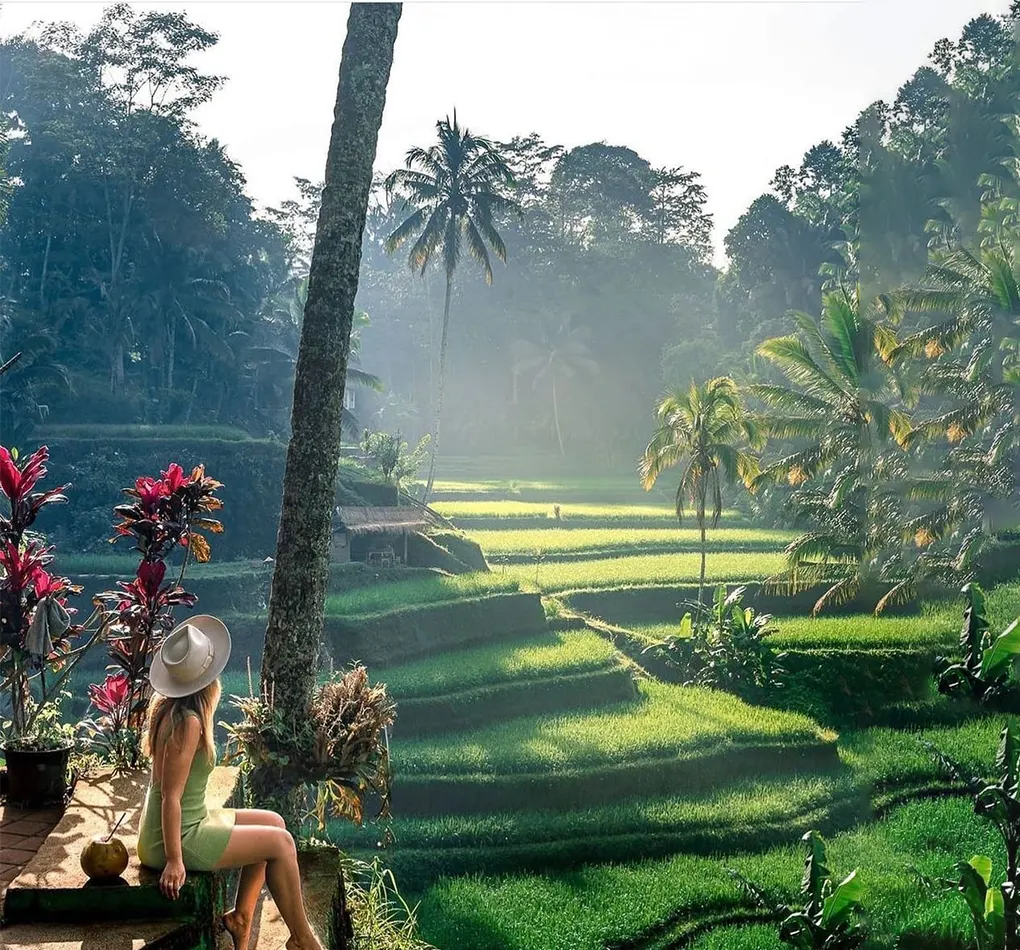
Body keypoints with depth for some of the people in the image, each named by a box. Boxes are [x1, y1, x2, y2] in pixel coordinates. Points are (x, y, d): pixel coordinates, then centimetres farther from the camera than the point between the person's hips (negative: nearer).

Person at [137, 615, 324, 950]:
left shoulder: (167, 706, -1)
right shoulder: (188, 723, -27)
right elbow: (170, 797, -26)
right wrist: (174, 861, -23)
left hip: (191, 819, 10)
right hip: (180, 837, -10)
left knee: (273, 822, 15)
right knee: (281, 842, -5)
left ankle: (241, 916, 18)